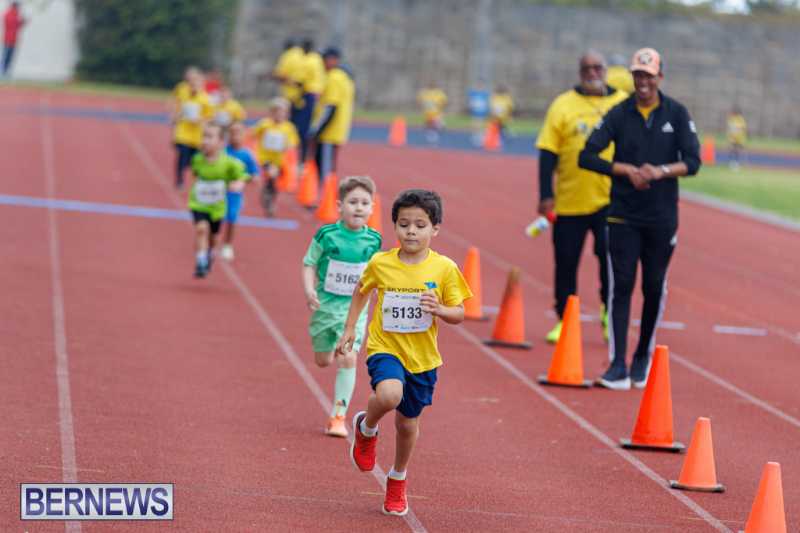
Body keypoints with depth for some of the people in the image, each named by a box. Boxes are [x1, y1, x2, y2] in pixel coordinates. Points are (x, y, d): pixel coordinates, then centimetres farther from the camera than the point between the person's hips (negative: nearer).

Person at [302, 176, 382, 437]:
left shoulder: (373, 240, -3)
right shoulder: (326, 235, -10)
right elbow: (309, 264, -5)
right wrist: (309, 290, -19)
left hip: (354, 308, 0)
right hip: (325, 305, 0)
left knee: (348, 359, -13)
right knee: (323, 360, 13)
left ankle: (338, 416, -7)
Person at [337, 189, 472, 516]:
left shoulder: (444, 268, -9)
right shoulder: (380, 263, -7)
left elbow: (459, 313, -2)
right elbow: (361, 292, 14)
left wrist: (440, 310, -23)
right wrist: (349, 328, 12)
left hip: (422, 356, 1)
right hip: (385, 347, -1)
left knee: (408, 421, 14)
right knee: (389, 394, -32)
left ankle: (398, 480, 41)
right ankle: (366, 428, 3)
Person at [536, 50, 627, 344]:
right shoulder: (563, 105, 2)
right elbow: (548, 153, 0)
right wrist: (546, 195, -7)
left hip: (611, 200, 0)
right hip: (569, 200, 0)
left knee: (611, 255, -8)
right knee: (566, 262, 6)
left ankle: (609, 313, 12)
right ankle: (564, 320, 20)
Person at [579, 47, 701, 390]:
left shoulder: (676, 114, 2)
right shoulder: (619, 115, 0)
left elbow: (692, 162, -2)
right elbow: (587, 157, -4)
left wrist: (661, 171, -20)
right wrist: (627, 170, -14)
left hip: (662, 217, 1)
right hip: (623, 216, -1)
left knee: (654, 288, 7)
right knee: (621, 285, -7)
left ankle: (643, 358, 22)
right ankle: (617, 364, -9)